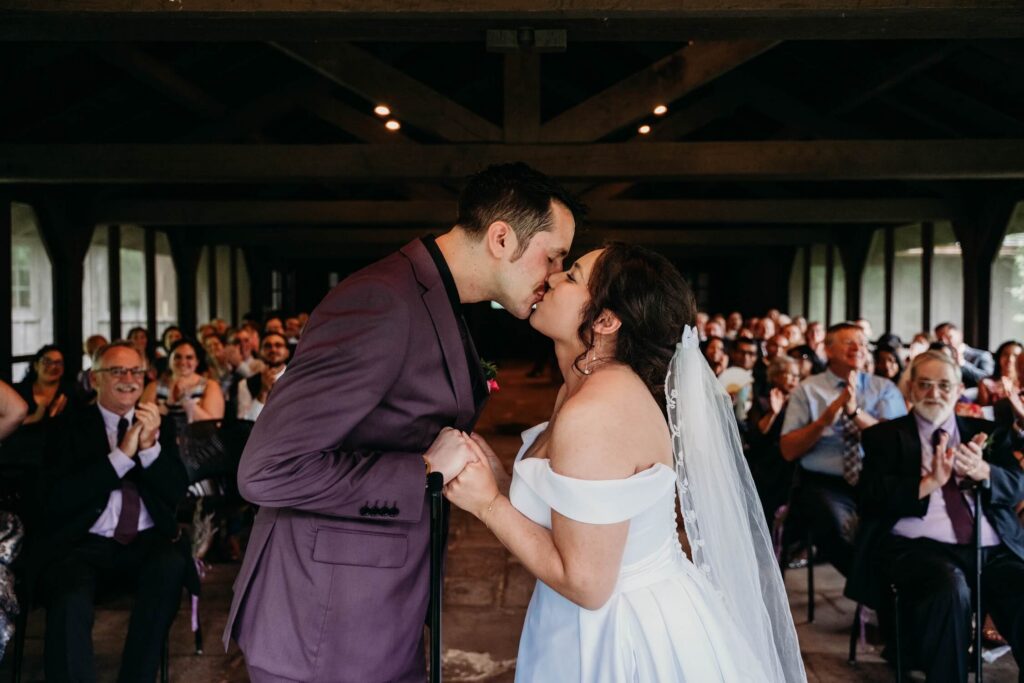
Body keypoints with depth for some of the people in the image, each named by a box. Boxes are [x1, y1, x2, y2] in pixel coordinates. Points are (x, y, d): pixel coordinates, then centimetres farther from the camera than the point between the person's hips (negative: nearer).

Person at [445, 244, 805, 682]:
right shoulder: (584, 388, 3)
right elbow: (568, 526, 4)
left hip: (629, 643, -8)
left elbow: (586, 583, -24)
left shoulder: (594, 414, -27)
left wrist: (488, 503, -19)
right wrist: (498, 480, -5)